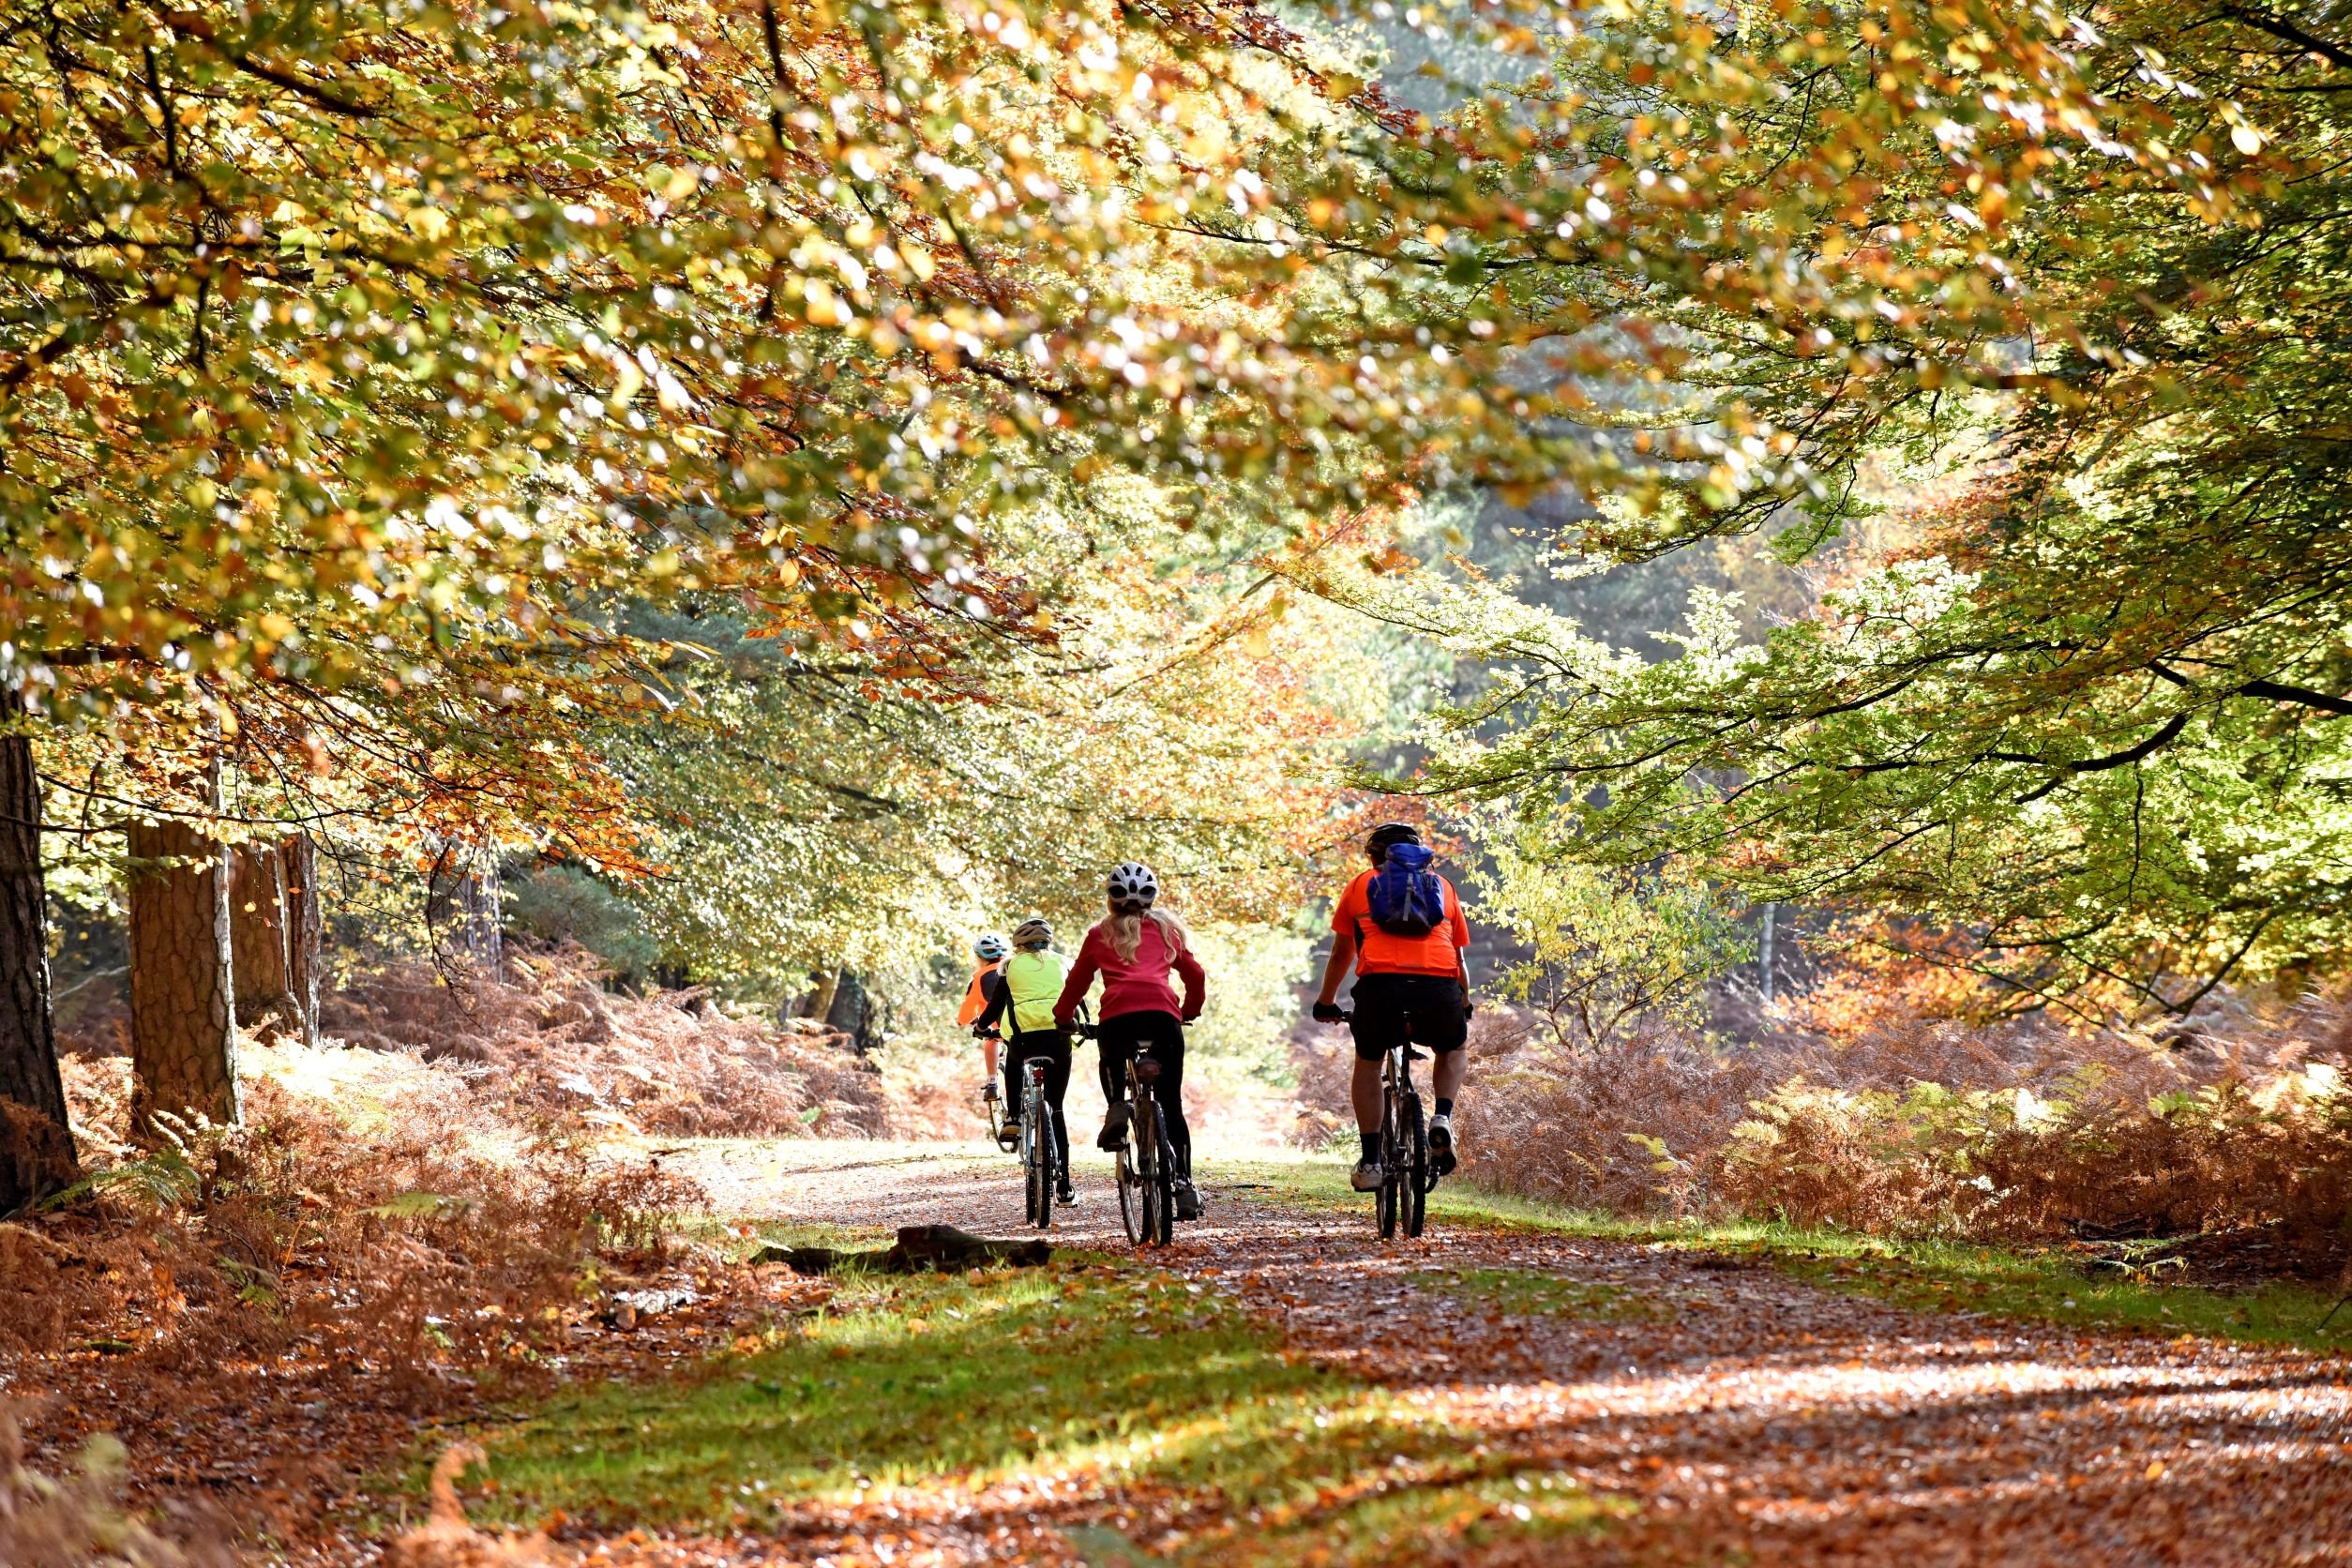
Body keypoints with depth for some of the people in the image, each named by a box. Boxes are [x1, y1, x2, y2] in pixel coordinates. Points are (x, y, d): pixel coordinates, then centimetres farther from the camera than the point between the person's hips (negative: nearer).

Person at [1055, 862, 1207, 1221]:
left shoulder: (1101, 934, 21)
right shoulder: (1166, 928, 24)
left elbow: (1077, 981, 26)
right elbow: (1195, 976, 26)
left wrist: (1063, 1017, 42)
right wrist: (1189, 1011, 43)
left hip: (1119, 1015, -1)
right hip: (1163, 1012, 1)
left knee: (1111, 1063, 33)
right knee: (1170, 1104, 8)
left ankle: (1117, 1106, 2)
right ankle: (1184, 1185, -2)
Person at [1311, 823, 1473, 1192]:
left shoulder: (1362, 884, 24)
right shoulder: (1443, 887, 27)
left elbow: (1341, 955, 32)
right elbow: (1459, 958, 35)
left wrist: (1325, 1003, 46)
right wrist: (1464, 1005, 52)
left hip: (1380, 983, -1)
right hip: (1440, 987, 1)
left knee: (1367, 1064, 25)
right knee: (1453, 1052, 32)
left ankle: (1370, 1162, 16)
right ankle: (1442, 1118, 6)